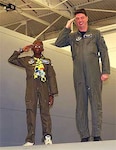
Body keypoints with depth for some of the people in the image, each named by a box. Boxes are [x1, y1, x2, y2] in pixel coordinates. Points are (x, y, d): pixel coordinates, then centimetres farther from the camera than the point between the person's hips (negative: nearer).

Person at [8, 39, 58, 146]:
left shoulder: (47, 61, 20)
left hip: (44, 89, 0)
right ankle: (30, 140, -13)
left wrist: (52, 94, 2)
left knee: (45, 111, -12)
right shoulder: (27, 60, 21)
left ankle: (47, 137, -19)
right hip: (31, 89, 0)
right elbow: (11, 60, 19)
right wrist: (21, 51, 12)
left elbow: (52, 78, 12)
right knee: (31, 111, -9)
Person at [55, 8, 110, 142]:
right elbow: (58, 43, 4)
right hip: (78, 75, 2)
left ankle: (97, 135, -4)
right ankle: (84, 136, 2)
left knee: (96, 103, -6)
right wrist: (67, 27, 3)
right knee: (81, 104, 0)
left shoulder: (95, 33, 14)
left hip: (94, 73, -2)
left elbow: (104, 52, 8)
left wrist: (106, 71, -2)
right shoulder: (72, 36, 18)